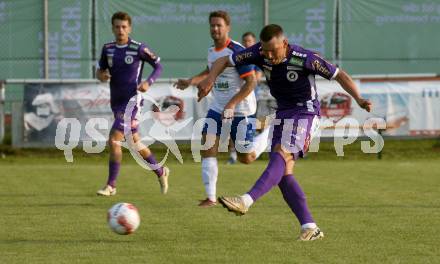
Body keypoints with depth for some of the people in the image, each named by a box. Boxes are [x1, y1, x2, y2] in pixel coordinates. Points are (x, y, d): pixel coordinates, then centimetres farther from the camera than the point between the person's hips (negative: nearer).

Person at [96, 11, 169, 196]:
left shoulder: (138, 49, -10)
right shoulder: (108, 49, 6)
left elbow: (158, 66, -2)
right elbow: (100, 70, 16)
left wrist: (148, 82, -18)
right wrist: (101, 75, -8)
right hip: (116, 102, 7)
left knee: (114, 140, -16)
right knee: (135, 143, 16)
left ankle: (111, 186, -9)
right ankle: (160, 172, 35)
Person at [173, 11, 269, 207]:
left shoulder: (237, 51, -20)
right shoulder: (211, 51, 4)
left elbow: (251, 82, -22)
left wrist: (232, 104, -30)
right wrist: (190, 82, 12)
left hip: (241, 111, -6)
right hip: (217, 108, 6)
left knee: (246, 158, 2)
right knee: (207, 150, -8)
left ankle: (270, 137, 31)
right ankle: (211, 197, -3)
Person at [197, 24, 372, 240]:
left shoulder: (305, 59, -21)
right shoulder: (260, 52, -9)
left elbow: (339, 75, -12)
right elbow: (224, 61, -3)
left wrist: (359, 99, -25)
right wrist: (210, 78, -23)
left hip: (305, 113, -6)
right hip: (282, 114, 6)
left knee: (281, 156, -27)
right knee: (283, 173, -3)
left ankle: (246, 201, -41)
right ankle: (310, 228, -2)